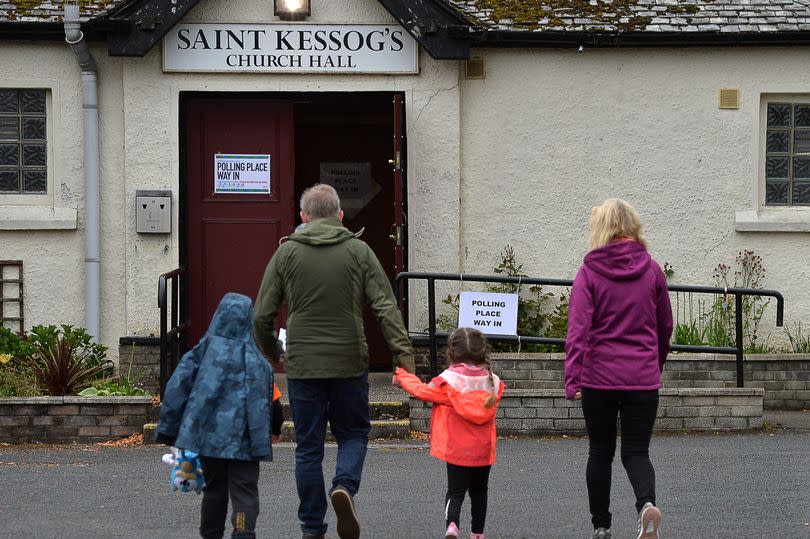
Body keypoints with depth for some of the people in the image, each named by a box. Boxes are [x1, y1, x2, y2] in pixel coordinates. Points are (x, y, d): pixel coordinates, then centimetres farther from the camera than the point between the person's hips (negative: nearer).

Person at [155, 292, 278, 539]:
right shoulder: (256, 361, -4)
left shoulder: (202, 352, 1)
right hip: (242, 441, -3)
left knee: (214, 488, 18)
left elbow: (176, 388, -1)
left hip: (208, 435, 3)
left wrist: (169, 429, 6)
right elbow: (270, 401, -5)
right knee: (244, 491, -2)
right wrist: (274, 428, 10)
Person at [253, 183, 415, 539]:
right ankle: (344, 486, -13)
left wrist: (268, 351, 18)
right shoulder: (358, 251, 1)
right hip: (349, 363, 0)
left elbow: (262, 315, 2)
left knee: (308, 447, 8)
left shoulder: (286, 253, 2)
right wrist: (403, 353, -7)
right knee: (353, 434, 16)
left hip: (302, 366, 1)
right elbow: (386, 307, -6)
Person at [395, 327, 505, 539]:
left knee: (455, 492, 0)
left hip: (457, 450, -3)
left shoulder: (449, 380, -13)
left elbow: (422, 391, -2)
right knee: (479, 491, 18)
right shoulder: (492, 382, 0)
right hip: (483, 450, 3)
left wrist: (403, 376, 15)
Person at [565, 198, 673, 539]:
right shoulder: (652, 270, 3)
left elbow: (578, 328, -15)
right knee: (636, 452, 7)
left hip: (599, 376, -1)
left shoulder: (589, 272, -6)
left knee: (601, 452, 15)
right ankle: (647, 504, -22)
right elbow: (665, 326, 12)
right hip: (643, 378, 1)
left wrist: (572, 379, -18)